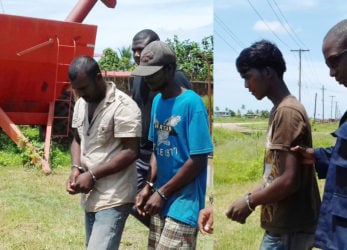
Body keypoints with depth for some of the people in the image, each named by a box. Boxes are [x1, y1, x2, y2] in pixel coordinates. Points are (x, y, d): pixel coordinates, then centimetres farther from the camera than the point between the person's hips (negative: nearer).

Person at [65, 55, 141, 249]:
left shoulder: (123, 107, -16)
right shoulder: (81, 104, 9)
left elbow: (131, 152, -18)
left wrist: (92, 175, -19)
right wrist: (76, 168, -2)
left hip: (113, 198, -8)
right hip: (90, 195, 8)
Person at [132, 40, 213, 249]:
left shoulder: (192, 103, -16)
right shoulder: (157, 101, 8)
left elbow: (198, 161, -17)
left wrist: (162, 193, -14)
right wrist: (149, 186, 3)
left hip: (184, 202, -8)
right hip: (162, 200, 8)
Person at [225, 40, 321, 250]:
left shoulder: (287, 112, -17)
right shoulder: (280, 110, 13)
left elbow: (289, 180, -23)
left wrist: (250, 202, -12)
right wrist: (251, 198, 10)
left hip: (288, 229, -9)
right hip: (286, 225, 9)